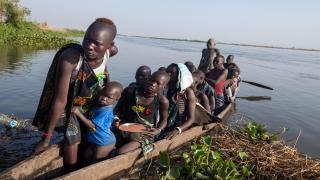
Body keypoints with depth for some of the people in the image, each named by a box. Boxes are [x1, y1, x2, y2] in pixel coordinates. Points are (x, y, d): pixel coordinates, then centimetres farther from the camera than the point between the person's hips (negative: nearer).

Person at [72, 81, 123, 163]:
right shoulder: (97, 104, -5)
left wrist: (78, 113, -27)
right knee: (87, 156, 27)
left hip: (104, 142, -9)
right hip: (94, 140, 9)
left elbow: (91, 125, -29)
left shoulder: (106, 111, -32)